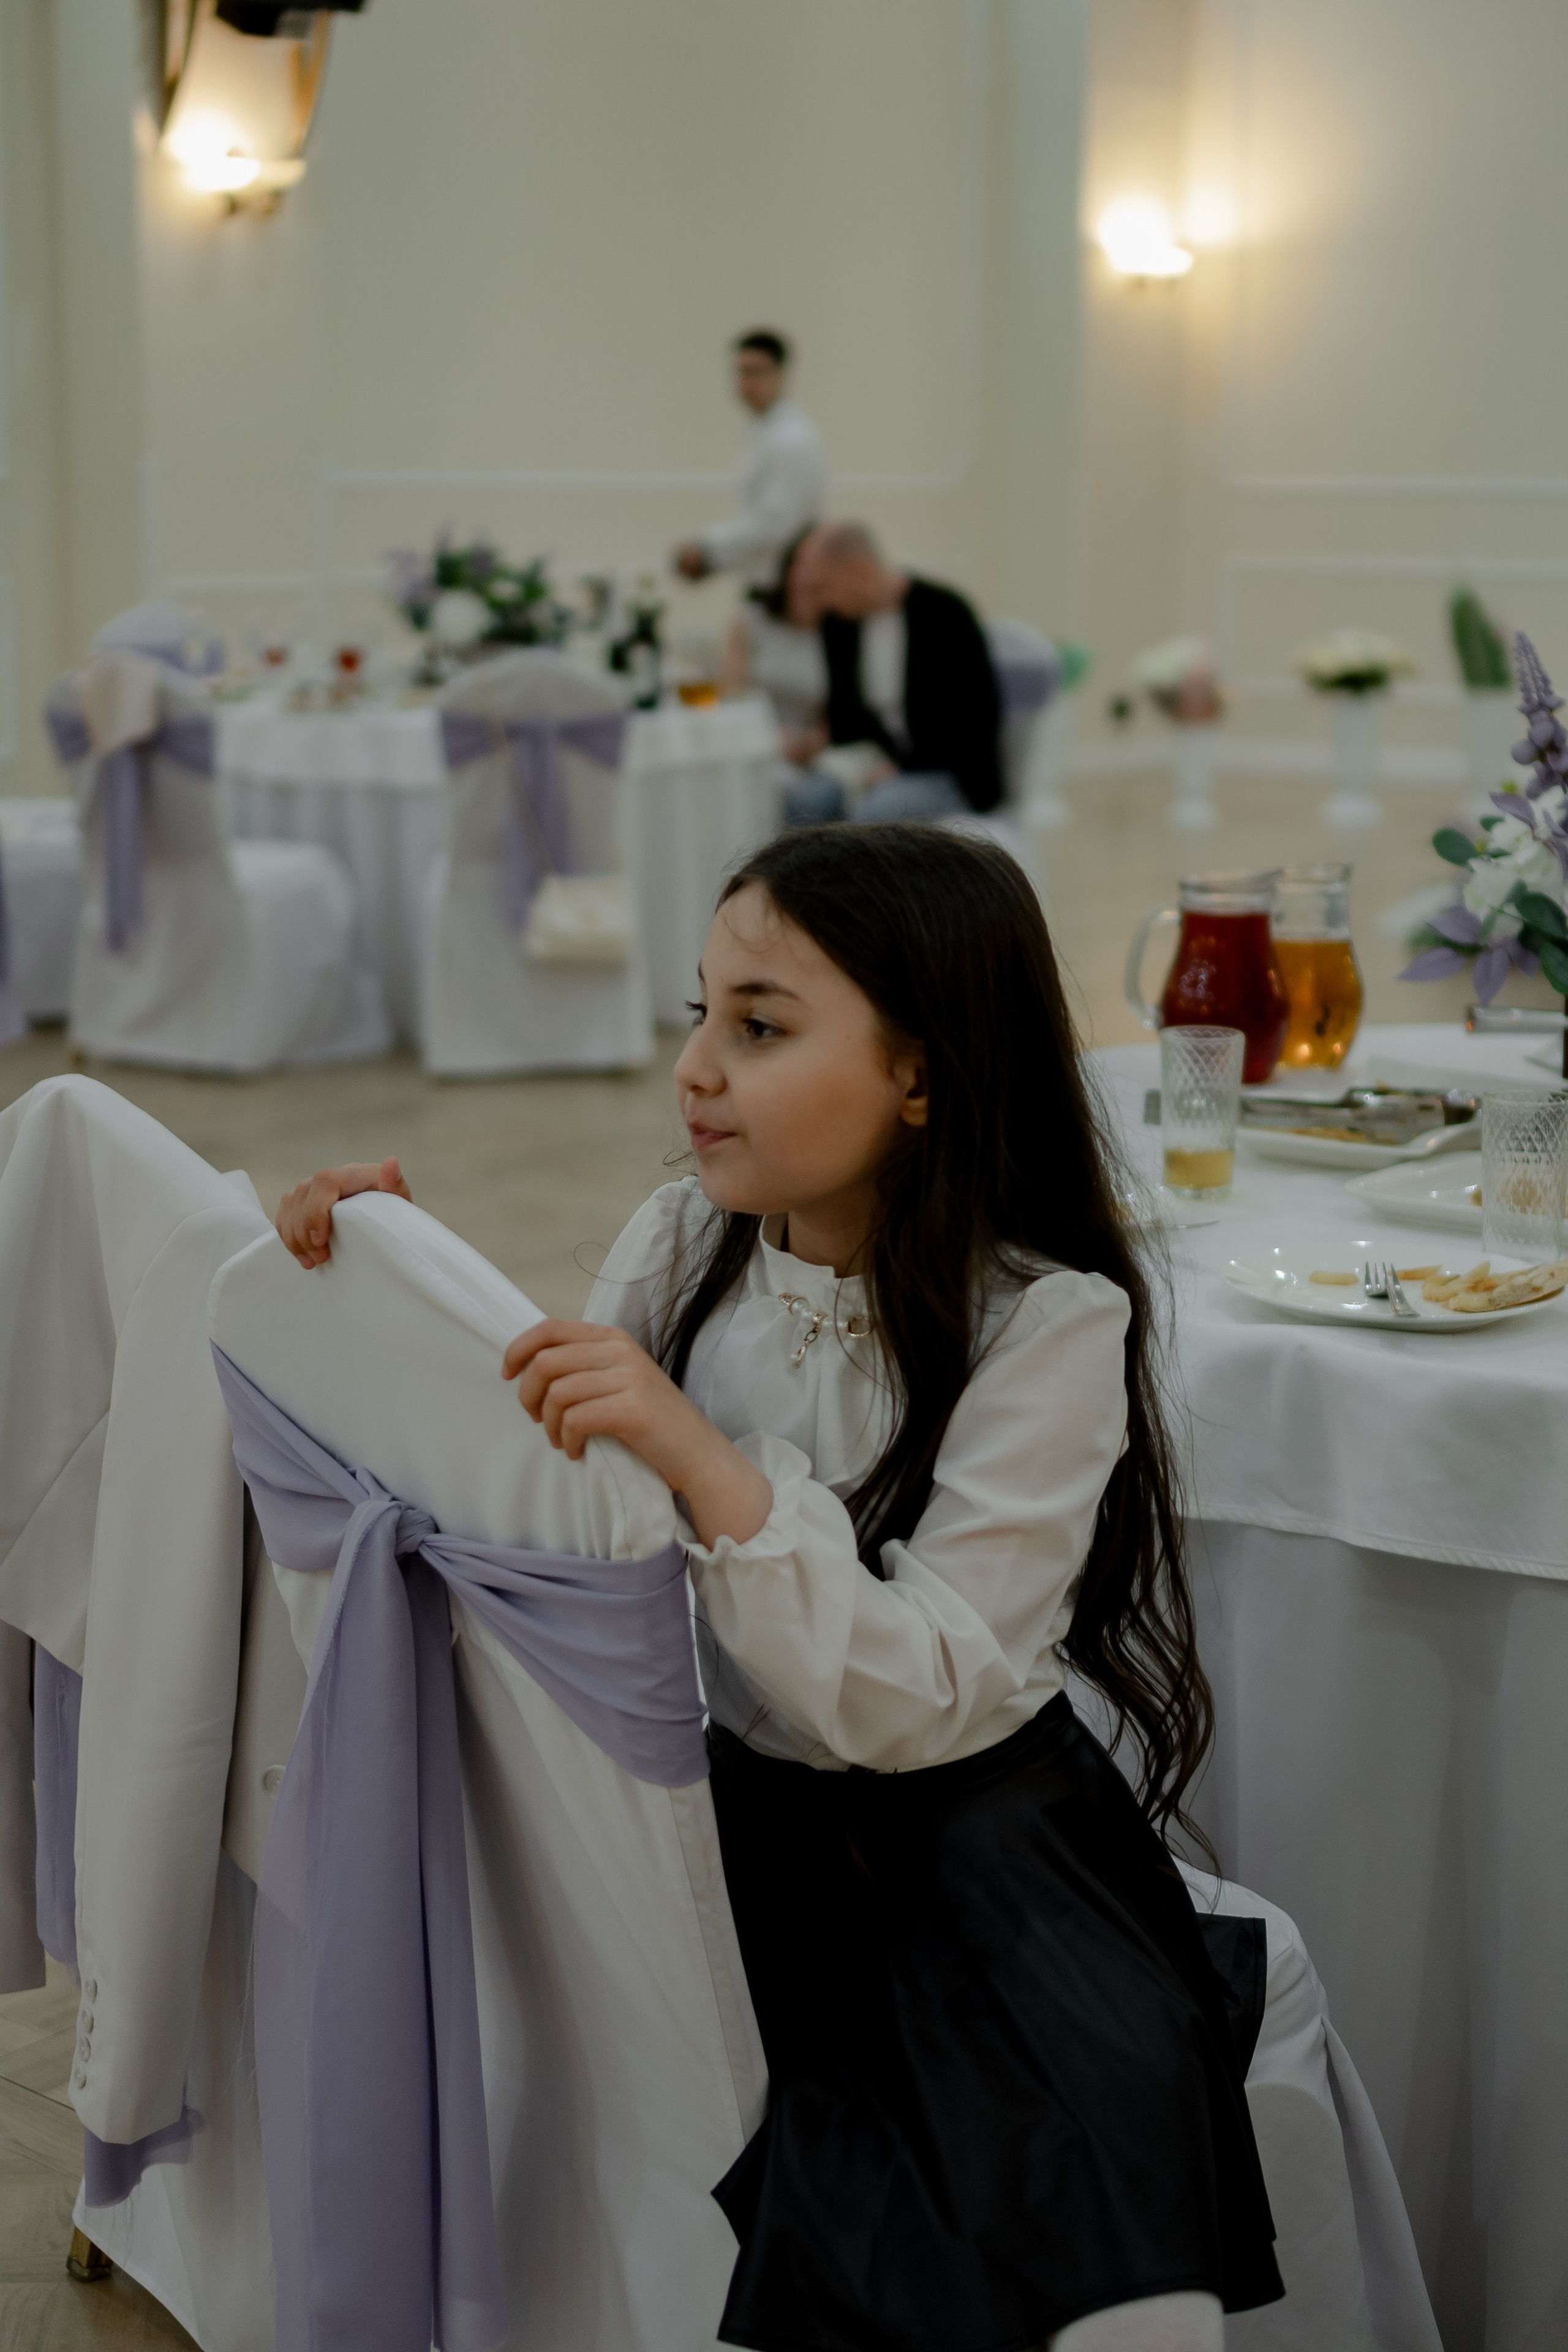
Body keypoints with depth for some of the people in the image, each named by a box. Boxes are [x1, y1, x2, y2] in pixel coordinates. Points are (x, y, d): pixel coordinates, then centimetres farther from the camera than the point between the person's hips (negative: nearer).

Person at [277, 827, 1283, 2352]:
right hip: (716, 1791, 4)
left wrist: (703, 1462, -33)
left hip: (950, 1820, -4)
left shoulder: (1048, 1321, -14)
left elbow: (922, 1705, -21)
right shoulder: (686, 1244, 1)